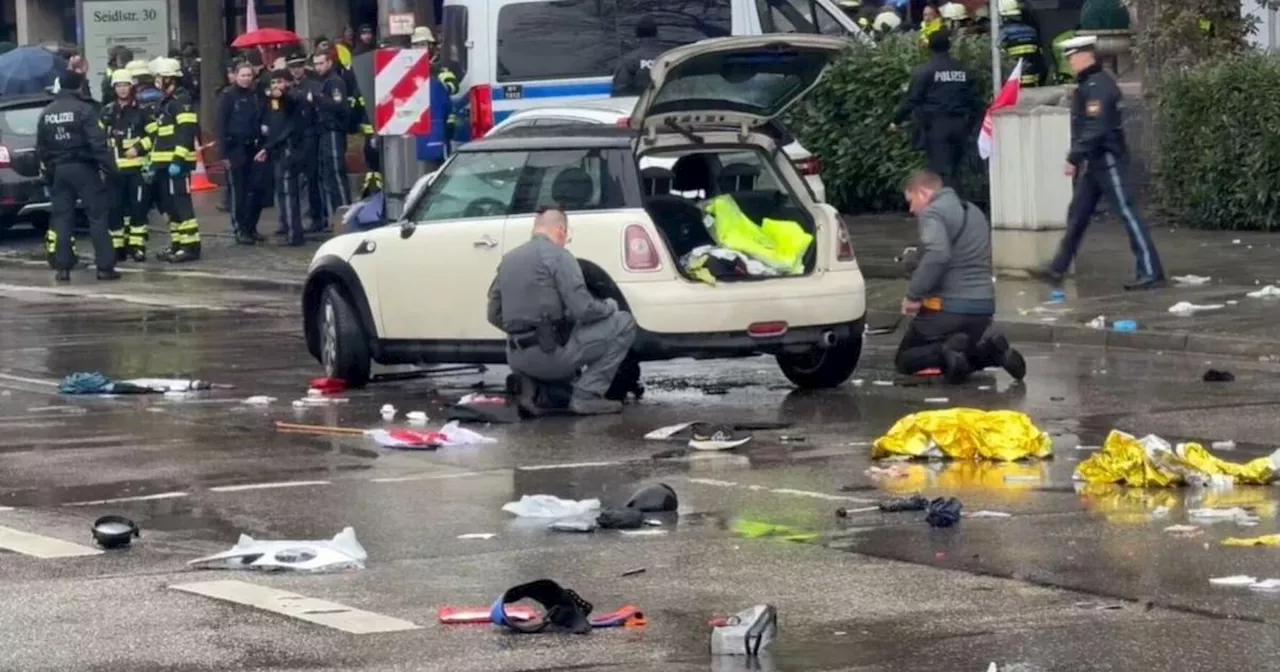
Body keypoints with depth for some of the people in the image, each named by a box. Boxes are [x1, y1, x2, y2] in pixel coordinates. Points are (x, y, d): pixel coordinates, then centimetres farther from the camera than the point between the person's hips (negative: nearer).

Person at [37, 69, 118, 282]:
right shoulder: (84, 110, -11)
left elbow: (41, 148, 13)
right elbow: (98, 143, -17)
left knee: (61, 219, 8)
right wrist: (110, 167, -13)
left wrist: (47, 172, 21)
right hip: (83, 168, -5)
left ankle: (62, 268, 4)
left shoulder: (46, 114, 8)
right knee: (97, 216, 0)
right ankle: (105, 266, -4)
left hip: (58, 170, 5)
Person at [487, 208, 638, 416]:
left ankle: (530, 389, 13)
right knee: (623, 323, 5)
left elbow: (495, 315, 19)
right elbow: (584, 311, -13)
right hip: (551, 354, -7)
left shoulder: (508, 260, 14)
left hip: (517, 360, 7)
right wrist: (609, 306, 8)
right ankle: (586, 395, -2)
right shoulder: (557, 256, -6)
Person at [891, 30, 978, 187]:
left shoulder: (925, 71, -6)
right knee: (952, 169, 12)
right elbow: (973, 100, 12)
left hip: (936, 127, -5)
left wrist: (897, 121, 6)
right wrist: (969, 125, 22)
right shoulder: (963, 70, 9)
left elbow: (911, 100, -6)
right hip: (959, 127, 5)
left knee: (940, 170, -8)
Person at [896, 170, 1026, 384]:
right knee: (963, 360, 27)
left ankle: (945, 352, -22)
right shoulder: (973, 212, 20)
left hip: (948, 308, -8)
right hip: (984, 306, 8)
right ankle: (992, 351, -2)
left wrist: (914, 294, -22)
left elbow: (937, 255, -28)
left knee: (905, 361, 6)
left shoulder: (933, 213, -10)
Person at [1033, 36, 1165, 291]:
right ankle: (1058, 269, 20)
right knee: (1077, 214, 13)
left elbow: (1095, 129, -25)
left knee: (1126, 213, -8)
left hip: (1107, 160, -10)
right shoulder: (1088, 84, 14)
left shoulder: (1097, 86, -18)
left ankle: (1151, 272, -7)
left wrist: (1074, 159, -23)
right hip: (1095, 161, 10)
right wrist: (1079, 159, 20)